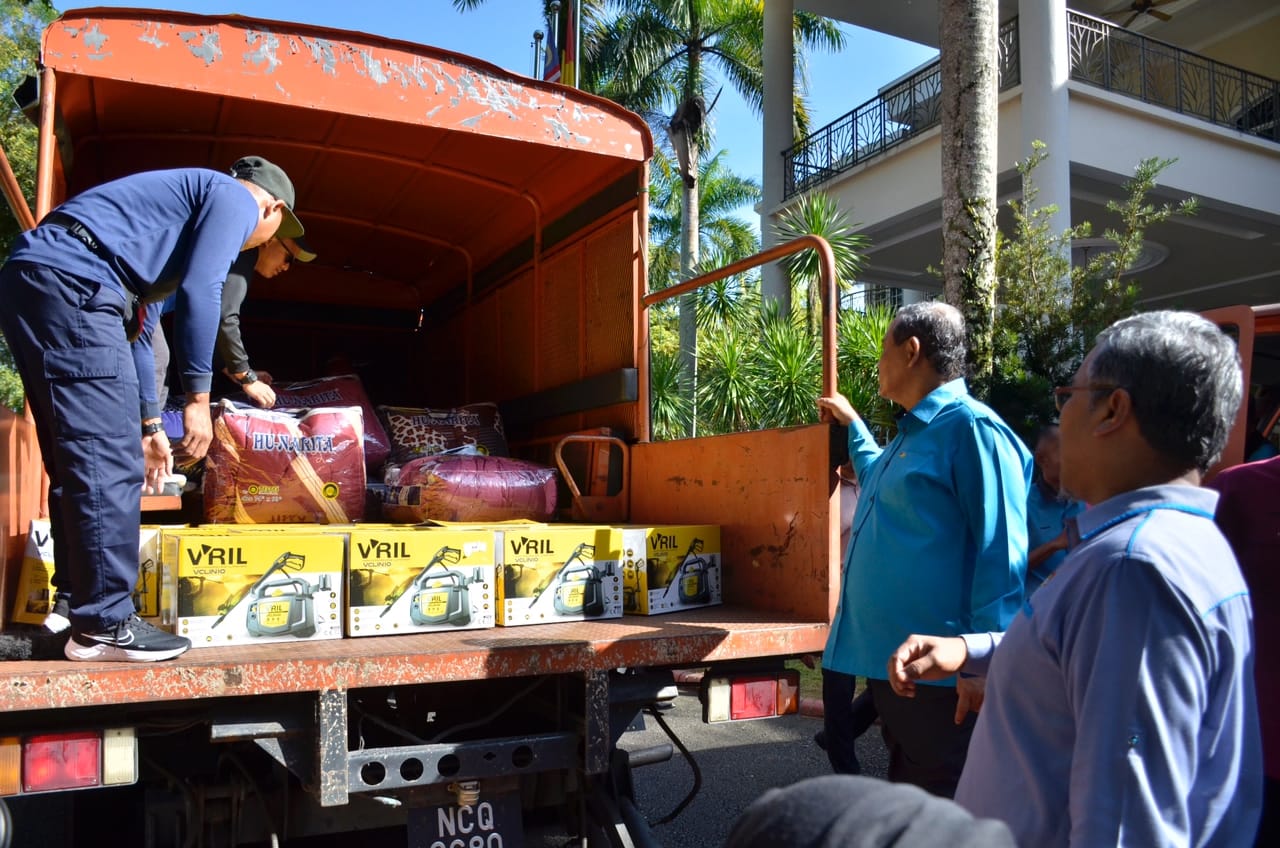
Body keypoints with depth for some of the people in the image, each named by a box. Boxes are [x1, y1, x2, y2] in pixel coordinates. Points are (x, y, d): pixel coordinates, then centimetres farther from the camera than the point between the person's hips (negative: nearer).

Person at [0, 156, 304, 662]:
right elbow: (199, 291, -11)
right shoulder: (234, 198, 6)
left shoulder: (183, 199, 33)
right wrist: (198, 399, -9)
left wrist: (150, 425, 34)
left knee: (77, 462, 15)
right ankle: (102, 626, -3)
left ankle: (79, 602, 23)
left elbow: (138, 328, 32)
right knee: (110, 465, -8)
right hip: (71, 284, -10)